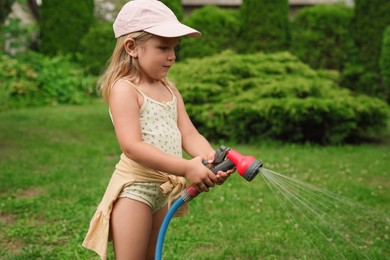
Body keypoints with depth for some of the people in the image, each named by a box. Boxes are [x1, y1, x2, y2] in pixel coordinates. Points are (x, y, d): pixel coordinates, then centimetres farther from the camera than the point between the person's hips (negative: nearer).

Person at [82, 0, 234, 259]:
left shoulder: (170, 89, 10)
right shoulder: (124, 89, -15)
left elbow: (188, 134, 2)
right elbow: (132, 147, -26)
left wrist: (212, 158, -20)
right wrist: (186, 167, -33)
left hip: (165, 188, 8)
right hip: (134, 187, -8)